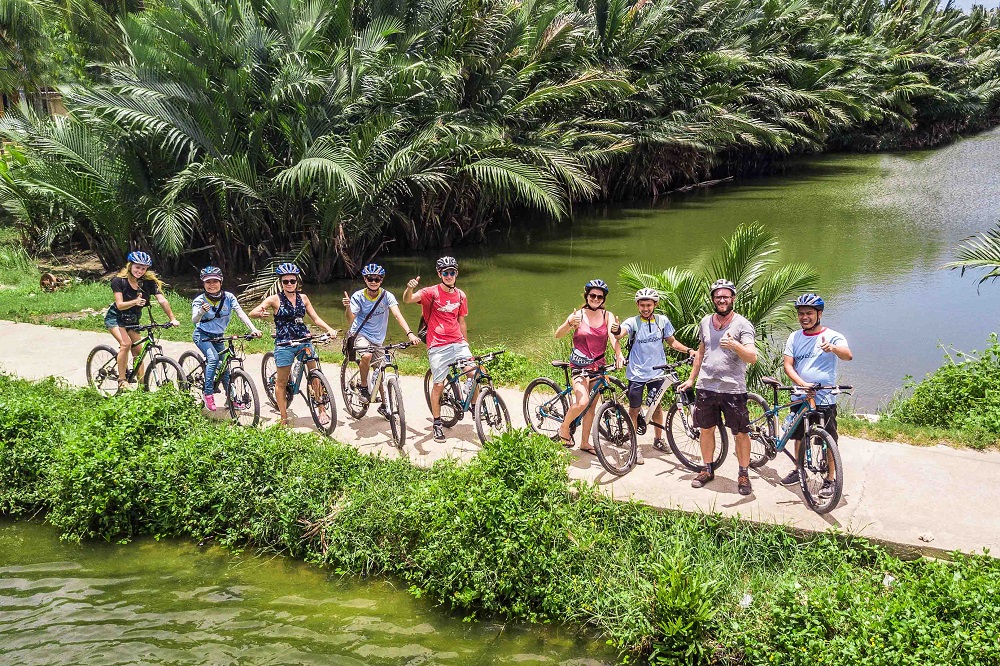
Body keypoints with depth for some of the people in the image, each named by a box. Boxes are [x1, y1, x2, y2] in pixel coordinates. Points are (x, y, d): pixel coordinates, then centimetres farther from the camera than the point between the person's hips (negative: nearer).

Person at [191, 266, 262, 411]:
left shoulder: (228, 297, -12)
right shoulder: (199, 300, -19)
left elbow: (240, 313, -22)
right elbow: (194, 320, -33)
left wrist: (253, 329, -36)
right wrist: (201, 312, -57)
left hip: (218, 337, 4)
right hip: (202, 335, -4)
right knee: (213, 358, -28)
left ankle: (231, 397, 22)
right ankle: (208, 393, -19)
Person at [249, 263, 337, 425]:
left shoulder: (303, 298, 9)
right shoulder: (275, 299, -3)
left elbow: (315, 318, 10)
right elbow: (252, 313, -8)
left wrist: (329, 329, -7)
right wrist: (260, 314, -33)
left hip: (304, 340, 3)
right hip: (284, 343, -3)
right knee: (281, 382, 2)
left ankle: (322, 410, 9)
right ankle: (284, 419, 11)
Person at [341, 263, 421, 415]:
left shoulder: (386, 296, -11)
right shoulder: (358, 296, -12)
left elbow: (397, 315, -24)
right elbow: (350, 321, -20)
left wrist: (409, 333, -39)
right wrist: (347, 307, -42)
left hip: (377, 339, 3)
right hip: (359, 334, -3)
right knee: (367, 356, -34)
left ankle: (384, 405, 28)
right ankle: (363, 387, -11)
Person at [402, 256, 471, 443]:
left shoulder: (461, 296, 10)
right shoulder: (432, 292, -6)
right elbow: (407, 300, -21)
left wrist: (466, 345, 22)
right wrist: (410, 288, -43)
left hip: (458, 343, 4)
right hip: (438, 346, -4)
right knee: (438, 385, -2)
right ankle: (437, 424, 13)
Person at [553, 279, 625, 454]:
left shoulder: (607, 316, 0)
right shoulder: (578, 315, -6)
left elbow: (613, 336, -16)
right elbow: (558, 335, -16)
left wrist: (619, 354, -36)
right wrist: (569, 323, -37)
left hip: (598, 365, 4)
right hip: (579, 365, -3)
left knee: (591, 406, 10)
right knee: (583, 402, -22)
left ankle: (585, 443, 23)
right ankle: (564, 427, 4)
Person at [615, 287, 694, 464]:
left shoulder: (662, 321, 0)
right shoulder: (632, 322, -11)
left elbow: (672, 341, 12)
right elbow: (621, 333, -30)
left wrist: (689, 350, -2)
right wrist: (616, 331, -54)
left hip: (657, 372, 3)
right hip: (637, 374, -3)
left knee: (657, 407, 17)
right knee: (634, 410, 3)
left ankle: (658, 440, 35)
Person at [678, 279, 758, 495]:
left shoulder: (743, 325, -8)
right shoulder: (705, 322, 9)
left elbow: (752, 357, -19)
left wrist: (735, 345, -38)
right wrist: (691, 378, 22)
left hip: (733, 389, -4)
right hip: (706, 387, 5)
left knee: (741, 434, 2)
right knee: (706, 429, 13)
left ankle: (744, 475, 17)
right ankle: (707, 470, 29)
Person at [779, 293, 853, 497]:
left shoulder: (832, 336, -7)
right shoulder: (795, 337, 5)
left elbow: (848, 356, -25)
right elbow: (788, 365, -1)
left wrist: (833, 348, -48)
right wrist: (802, 383, -19)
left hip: (824, 399, -4)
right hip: (800, 396, 4)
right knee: (799, 435, 16)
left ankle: (830, 479, 13)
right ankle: (798, 470, 33)